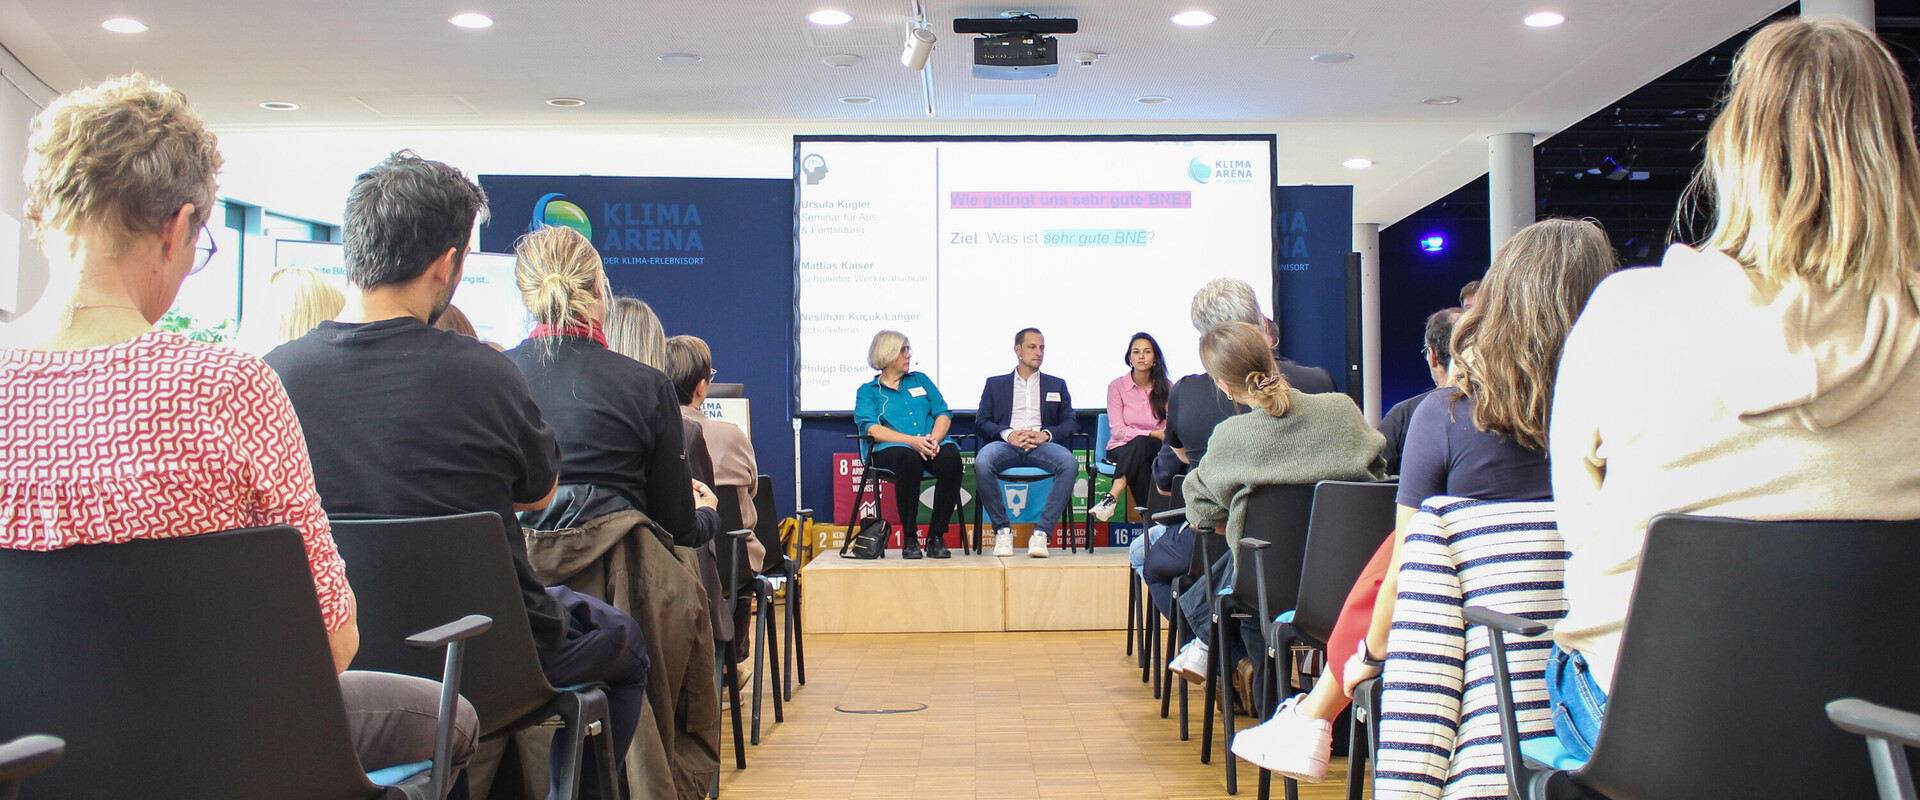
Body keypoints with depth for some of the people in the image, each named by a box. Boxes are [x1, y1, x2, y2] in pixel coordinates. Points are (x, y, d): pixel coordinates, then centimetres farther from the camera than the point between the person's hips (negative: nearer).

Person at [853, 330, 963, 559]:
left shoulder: (920, 380, 27)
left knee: (950, 457, -33)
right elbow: (870, 428, -3)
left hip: (931, 446, 3)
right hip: (891, 449, -3)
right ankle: (908, 539, -27)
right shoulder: (868, 391, 16)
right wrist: (912, 441, -18)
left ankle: (936, 537, -24)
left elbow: (943, 413, 15)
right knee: (909, 460, -39)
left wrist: (934, 439, -9)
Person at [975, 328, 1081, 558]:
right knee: (982, 463, -36)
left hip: (1042, 445, 1)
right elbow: (980, 422, 11)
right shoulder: (995, 384, 23)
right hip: (1006, 443, -1)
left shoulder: (1057, 385, 26)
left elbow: (1071, 423, 14)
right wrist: (1007, 434, -10)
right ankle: (1002, 530, -20)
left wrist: (1046, 434, -7)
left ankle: (1041, 532, -30)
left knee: (1070, 464, -34)